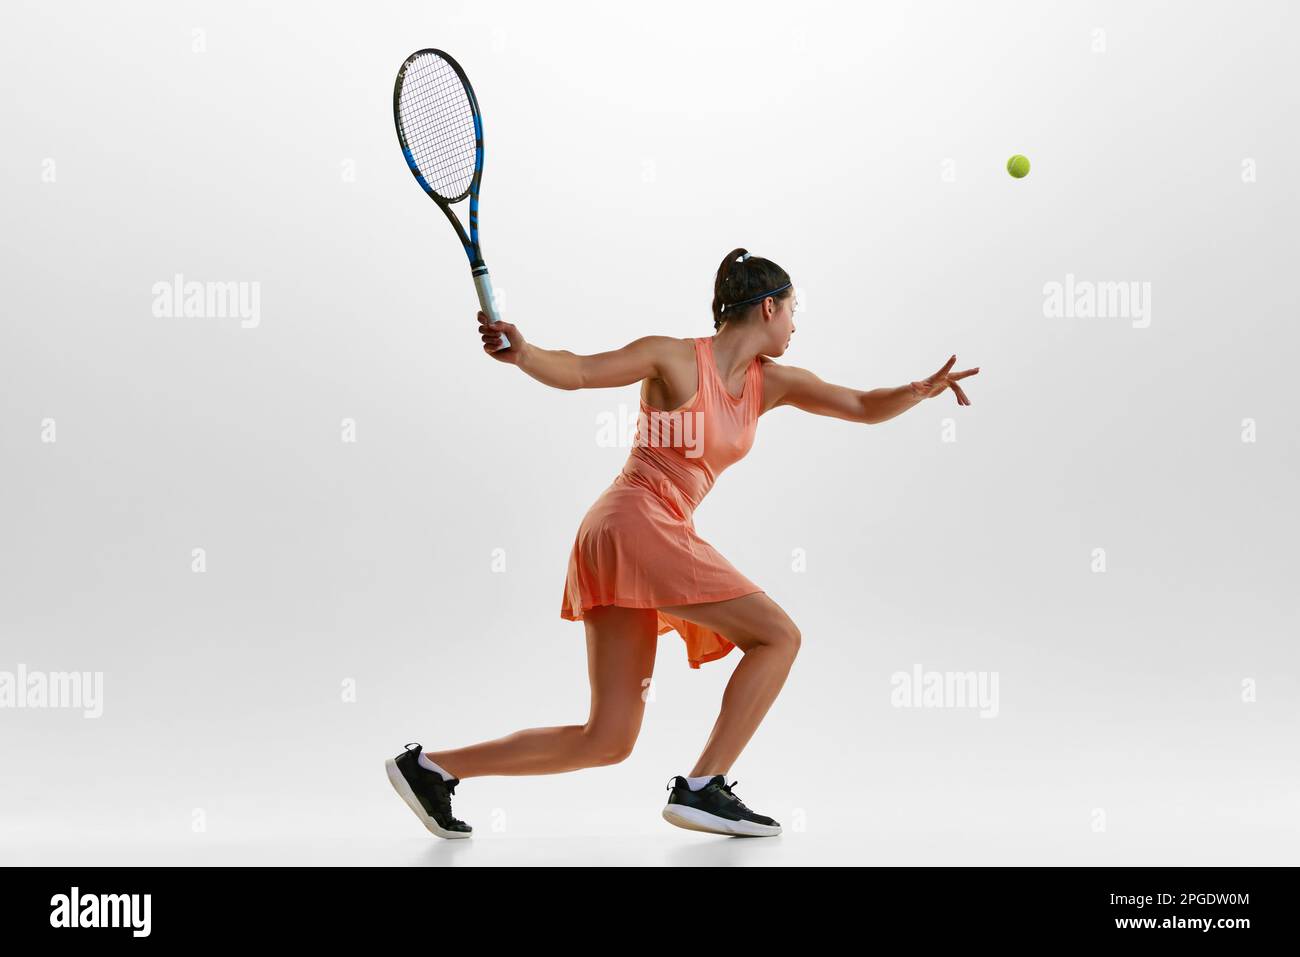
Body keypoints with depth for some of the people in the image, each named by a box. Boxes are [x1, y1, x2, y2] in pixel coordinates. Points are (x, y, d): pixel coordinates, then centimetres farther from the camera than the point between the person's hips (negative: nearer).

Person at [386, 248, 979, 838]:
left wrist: (920, 390, -4)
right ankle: (701, 788, -6)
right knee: (779, 636, -7)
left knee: (608, 741, 4)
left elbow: (863, 407, 14)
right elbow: (575, 372, -9)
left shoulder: (773, 382, 15)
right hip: (637, 525, -8)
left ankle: (430, 767, 8)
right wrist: (522, 353, -29)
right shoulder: (676, 358, -5)